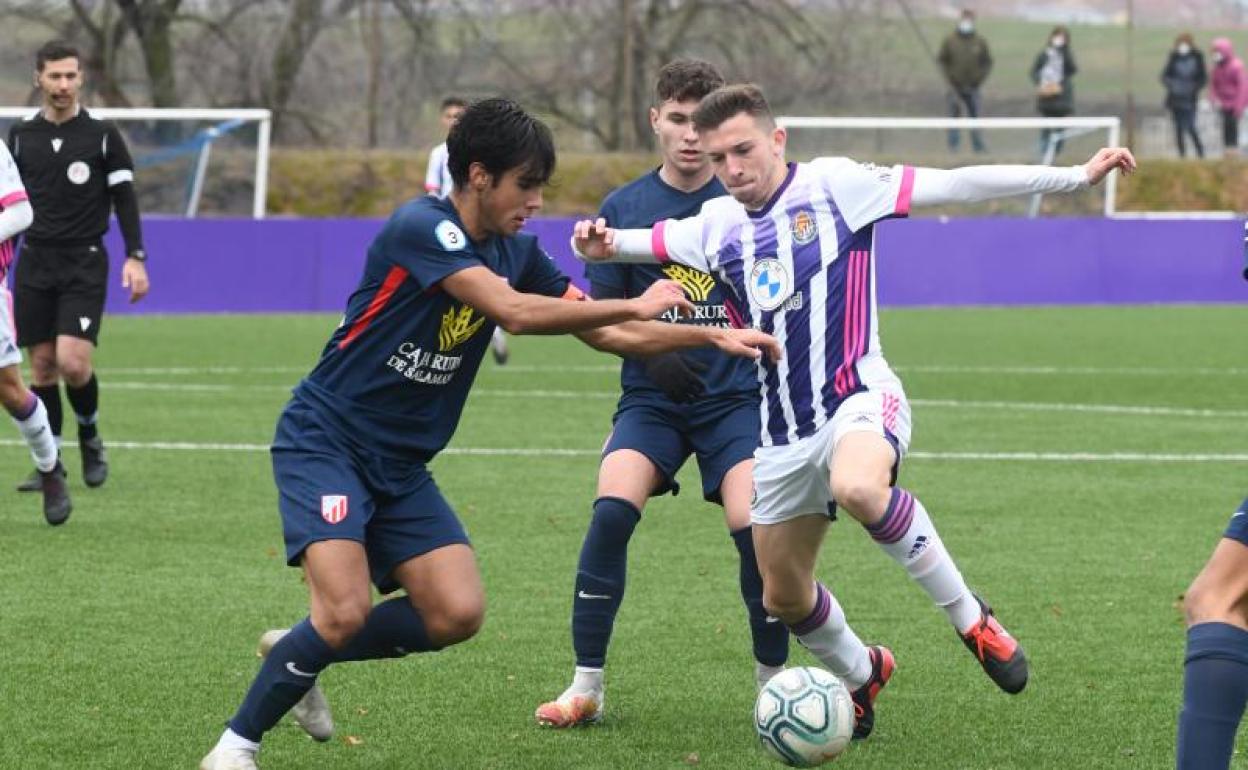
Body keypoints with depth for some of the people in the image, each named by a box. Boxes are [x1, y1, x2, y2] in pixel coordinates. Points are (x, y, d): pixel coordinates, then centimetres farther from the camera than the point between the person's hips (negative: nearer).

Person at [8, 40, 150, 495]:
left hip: (85, 264, -3)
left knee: (72, 361, -16)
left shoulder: (102, 136, 0)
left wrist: (135, 257, -9)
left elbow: (124, 200, 1)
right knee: (42, 365, 1)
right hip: (34, 263, 3)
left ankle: (89, 437, 11)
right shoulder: (21, 136, 7)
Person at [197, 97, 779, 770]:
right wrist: (635, 305, -23)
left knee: (457, 614, -7)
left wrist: (711, 335, 2)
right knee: (345, 613, -23)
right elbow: (515, 312, -30)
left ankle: (296, 653, 14)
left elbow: (605, 334, 12)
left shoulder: (515, 252, 6)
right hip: (323, 442, -8)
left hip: (399, 464, 8)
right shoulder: (422, 227, -20)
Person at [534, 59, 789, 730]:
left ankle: (773, 682, 3)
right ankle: (586, 686, -12)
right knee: (611, 510, -22)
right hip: (652, 397, 1)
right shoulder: (625, 208, 4)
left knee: (753, 527, -20)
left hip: (737, 396, -1)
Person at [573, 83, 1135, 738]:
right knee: (783, 597, 11)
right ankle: (860, 674, 42)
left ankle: (970, 618, -21)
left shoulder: (832, 186, -5)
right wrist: (604, 243, -9)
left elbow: (956, 186, -8)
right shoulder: (717, 226, 10)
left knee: (857, 488, -39)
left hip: (857, 397, -6)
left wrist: (1077, 176, -12)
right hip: (782, 433, 6)